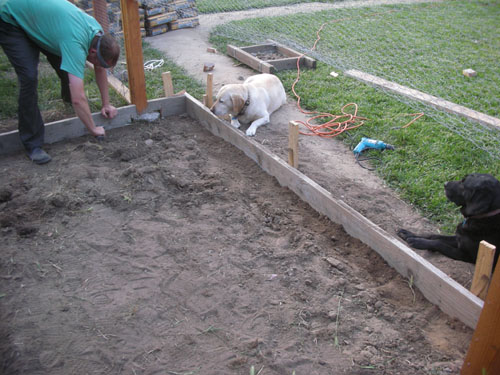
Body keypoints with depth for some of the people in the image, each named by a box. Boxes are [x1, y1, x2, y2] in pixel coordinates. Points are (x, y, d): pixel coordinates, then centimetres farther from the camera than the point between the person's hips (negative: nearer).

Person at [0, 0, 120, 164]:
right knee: (29, 77, -21)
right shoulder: (76, 43, -39)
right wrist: (93, 129, -26)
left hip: (34, 16, 8)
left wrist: (106, 104, 7)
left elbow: (100, 70, 5)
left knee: (66, 63, 8)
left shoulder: (97, 32, -13)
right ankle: (32, 144, -11)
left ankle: (67, 96, 44)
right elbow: (78, 99, -39)